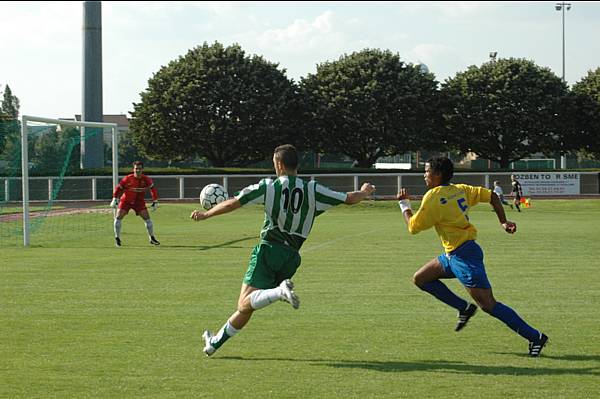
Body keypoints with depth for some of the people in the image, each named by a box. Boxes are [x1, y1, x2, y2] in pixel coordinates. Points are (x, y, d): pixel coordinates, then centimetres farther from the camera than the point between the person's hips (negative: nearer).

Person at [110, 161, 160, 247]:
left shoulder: (146, 179, -12)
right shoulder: (128, 179, -18)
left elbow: (153, 189, -1)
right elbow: (118, 188, -7)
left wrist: (155, 202, -5)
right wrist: (114, 200, -11)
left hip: (139, 201, 1)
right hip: (126, 200, -1)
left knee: (147, 217, -8)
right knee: (118, 217, -15)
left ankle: (152, 238, 7)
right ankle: (117, 238, 0)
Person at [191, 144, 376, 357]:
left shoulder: (269, 186, -1)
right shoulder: (312, 190, 5)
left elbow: (232, 204, -3)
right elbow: (350, 199, 10)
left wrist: (205, 214, 11)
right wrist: (365, 192, 33)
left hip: (269, 251, -5)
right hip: (291, 257, 5)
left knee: (245, 303, -15)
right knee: (246, 308, 13)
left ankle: (280, 291, -39)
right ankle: (215, 342, 22)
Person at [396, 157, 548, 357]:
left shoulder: (433, 197, -15)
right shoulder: (460, 190, 9)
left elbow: (413, 227, -9)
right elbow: (491, 196, 10)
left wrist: (404, 203, 6)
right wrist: (503, 222, 10)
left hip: (463, 256, -10)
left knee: (488, 305, -9)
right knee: (420, 279, 15)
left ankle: (535, 337, -7)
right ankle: (464, 308, 17)